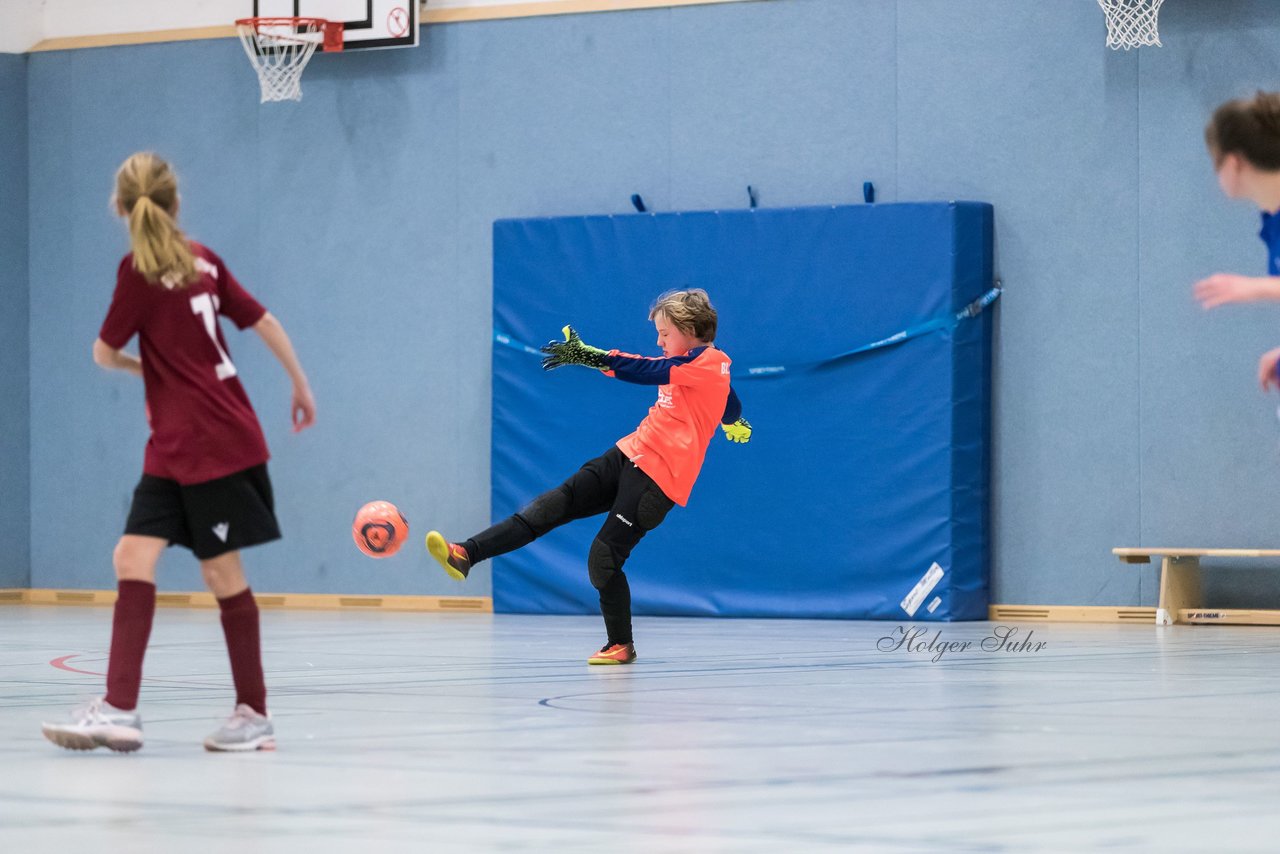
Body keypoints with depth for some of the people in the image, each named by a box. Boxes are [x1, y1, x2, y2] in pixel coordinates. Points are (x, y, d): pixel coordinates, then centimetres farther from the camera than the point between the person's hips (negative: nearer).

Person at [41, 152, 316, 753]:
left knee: (221, 572, -1)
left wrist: (136, 364, 17)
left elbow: (105, 352, -5)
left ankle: (254, 715, 5)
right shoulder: (202, 260, 8)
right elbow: (264, 322, 11)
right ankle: (120, 709, -7)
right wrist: (301, 385, 22)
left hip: (214, 445, -7)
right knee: (134, 557, 0)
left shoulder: (140, 270, -12)